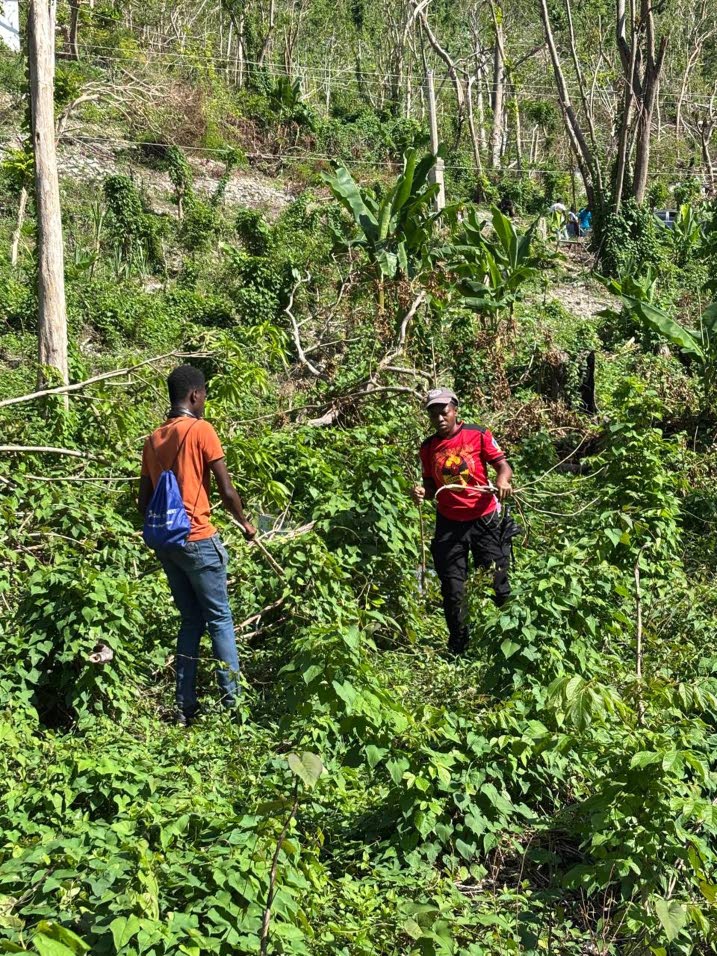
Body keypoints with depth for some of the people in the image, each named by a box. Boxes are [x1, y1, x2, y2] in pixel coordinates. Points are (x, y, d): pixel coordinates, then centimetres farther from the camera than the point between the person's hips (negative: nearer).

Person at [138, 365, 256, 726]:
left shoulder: (153, 439, 10)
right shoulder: (201, 430, -9)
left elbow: (143, 501, 12)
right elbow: (227, 492, -10)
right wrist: (245, 523, 6)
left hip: (166, 543, 6)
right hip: (198, 540, -6)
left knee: (191, 620, 13)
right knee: (220, 619, 3)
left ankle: (185, 708, 12)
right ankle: (232, 702, 4)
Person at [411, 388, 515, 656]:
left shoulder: (478, 435, -5)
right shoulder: (428, 448, 5)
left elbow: (503, 465, -5)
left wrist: (502, 479, -27)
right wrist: (423, 492, -9)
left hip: (484, 520, -3)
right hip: (449, 524, 3)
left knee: (496, 582, 1)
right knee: (453, 590, 5)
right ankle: (458, 648, 21)